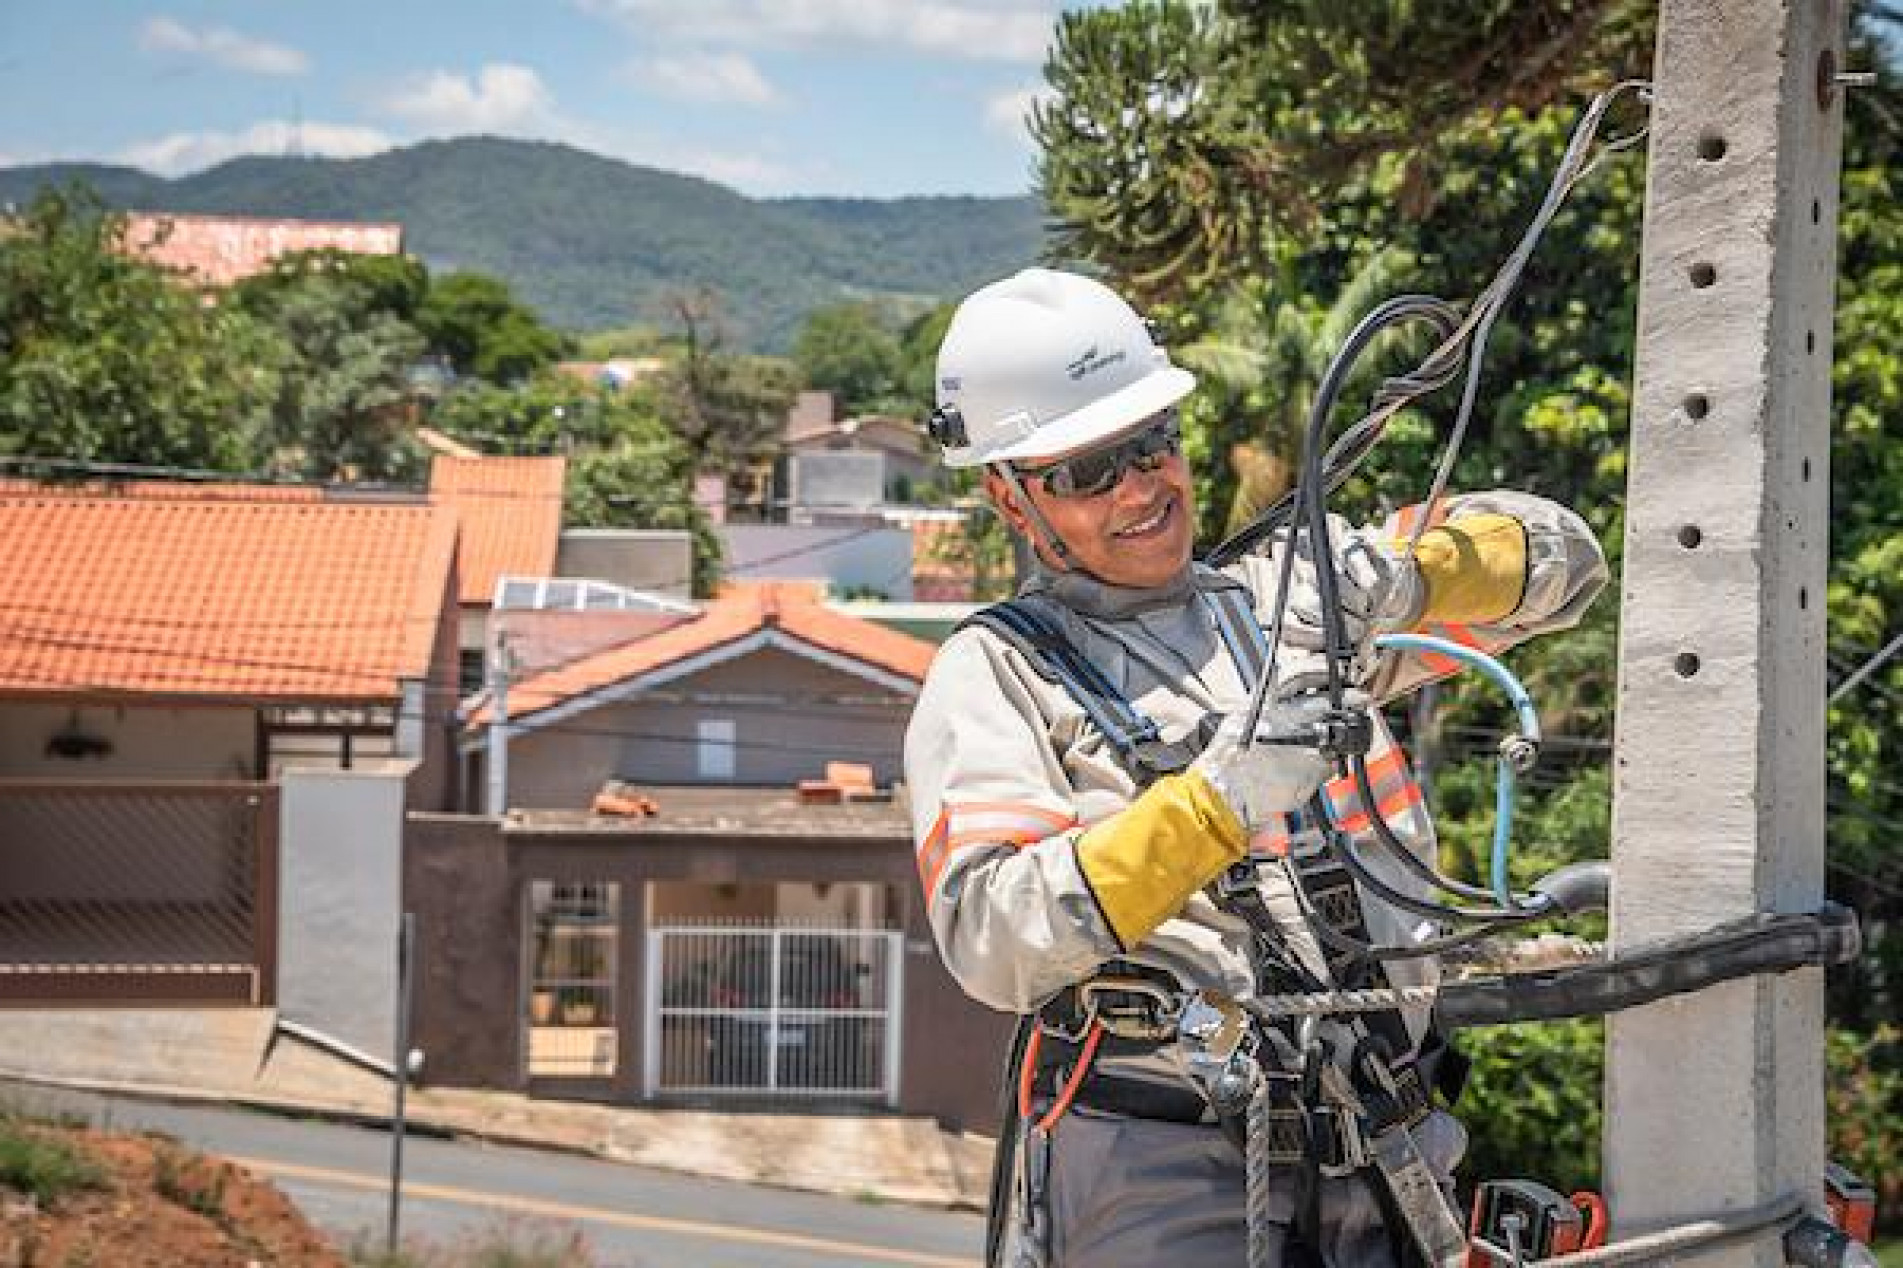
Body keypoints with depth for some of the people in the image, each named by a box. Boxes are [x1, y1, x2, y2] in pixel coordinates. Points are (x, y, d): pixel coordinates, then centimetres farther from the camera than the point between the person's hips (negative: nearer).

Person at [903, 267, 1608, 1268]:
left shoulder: (1292, 597, 17)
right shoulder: (993, 675, 4)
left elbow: (1555, 556, 17)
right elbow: (994, 942, -12)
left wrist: (1402, 575, -4)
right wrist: (1217, 799, -23)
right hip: (1156, 1177, -4)